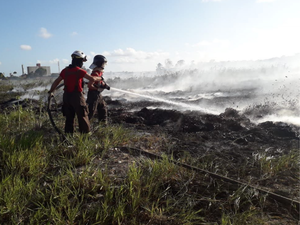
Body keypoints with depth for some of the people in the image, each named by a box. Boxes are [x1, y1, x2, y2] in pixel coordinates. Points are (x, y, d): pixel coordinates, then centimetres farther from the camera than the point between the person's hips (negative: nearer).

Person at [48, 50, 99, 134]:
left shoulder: (65, 70, 6)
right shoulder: (79, 71, -12)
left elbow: (56, 82, 12)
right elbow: (92, 79, -17)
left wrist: (51, 91, 23)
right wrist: (89, 85, 3)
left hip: (66, 96, 6)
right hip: (77, 96, -6)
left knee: (69, 117, 15)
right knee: (82, 116, 5)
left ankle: (68, 134, 21)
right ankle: (85, 133, 11)